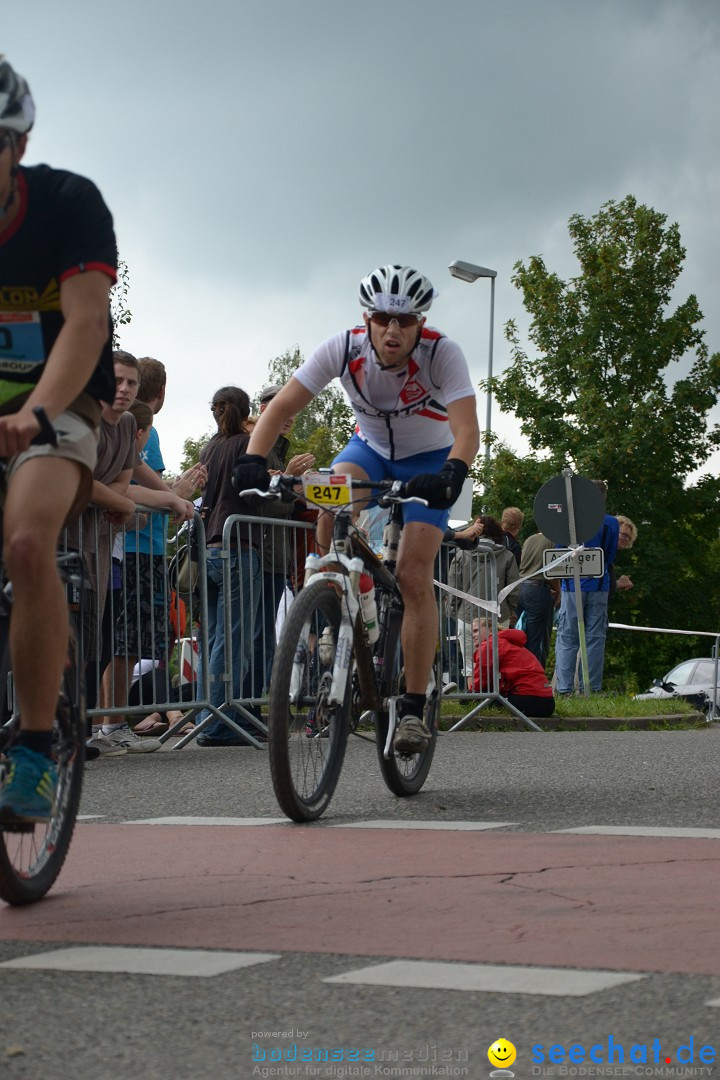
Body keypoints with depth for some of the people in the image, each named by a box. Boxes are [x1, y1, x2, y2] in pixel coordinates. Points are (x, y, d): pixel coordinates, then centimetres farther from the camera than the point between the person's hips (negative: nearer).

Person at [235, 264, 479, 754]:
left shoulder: (442, 353, -30)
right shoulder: (344, 348, -24)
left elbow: (467, 430, -40)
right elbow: (282, 407, -25)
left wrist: (451, 474, -61)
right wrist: (253, 461, -42)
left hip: (428, 458, -2)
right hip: (371, 447, 2)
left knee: (414, 579, -14)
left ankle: (414, 708, -6)